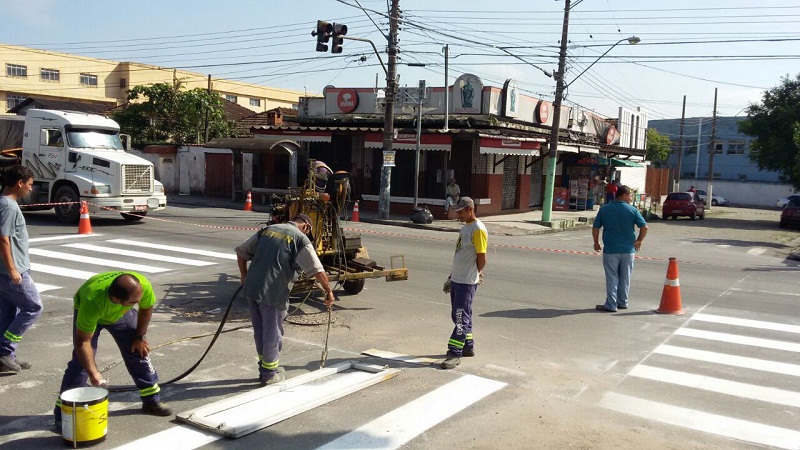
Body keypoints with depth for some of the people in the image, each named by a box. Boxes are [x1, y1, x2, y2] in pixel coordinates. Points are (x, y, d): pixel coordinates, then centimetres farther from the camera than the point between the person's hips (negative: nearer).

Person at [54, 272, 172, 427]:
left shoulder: (143, 286, -38)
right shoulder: (92, 303, -46)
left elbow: (146, 308, -13)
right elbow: (82, 341, -35)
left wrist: (140, 337, -6)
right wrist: (93, 373, -38)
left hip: (121, 313, 3)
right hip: (86, 311, -3)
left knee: (139, 350, 0)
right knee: (81, 360, -14)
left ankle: (152, 400, 15)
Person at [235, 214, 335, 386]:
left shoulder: (267, 230, 16)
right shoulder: (300, 238, -3)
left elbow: (241, 251, 17)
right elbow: (317, 270, -10)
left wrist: (244, 276, 25)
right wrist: (329, 292, 0)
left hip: (251, 288, 6)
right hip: (272, 293, -6)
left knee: (259, 331, 19)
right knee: (272, 333, 10)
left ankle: (264, 368, 34)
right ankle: (270, 373, 22)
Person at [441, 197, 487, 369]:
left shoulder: (478, 229, -15)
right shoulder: (465, 228, 15)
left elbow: (482, 258, -15)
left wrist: (475, 275, 0)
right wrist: (451, 277, 20)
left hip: (467, 282, -9)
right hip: (457, 279, 10)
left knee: (461, 318, -6)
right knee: (459, 316, 16)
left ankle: (455, 353, -3)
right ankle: (468, 346, 28)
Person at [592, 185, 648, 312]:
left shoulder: (604, 209, -2)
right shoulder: (632, 210, -4)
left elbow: (595, 228, 0)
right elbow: (644, 227, -8)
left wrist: (596, 242, 13)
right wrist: (638, 241, 7)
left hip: (610, 250, -1)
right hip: (628, 250, 1)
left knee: (612, 278, 3)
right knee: (625, 278, 13)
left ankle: (611, 305, 3)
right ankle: (623, 302, 22)